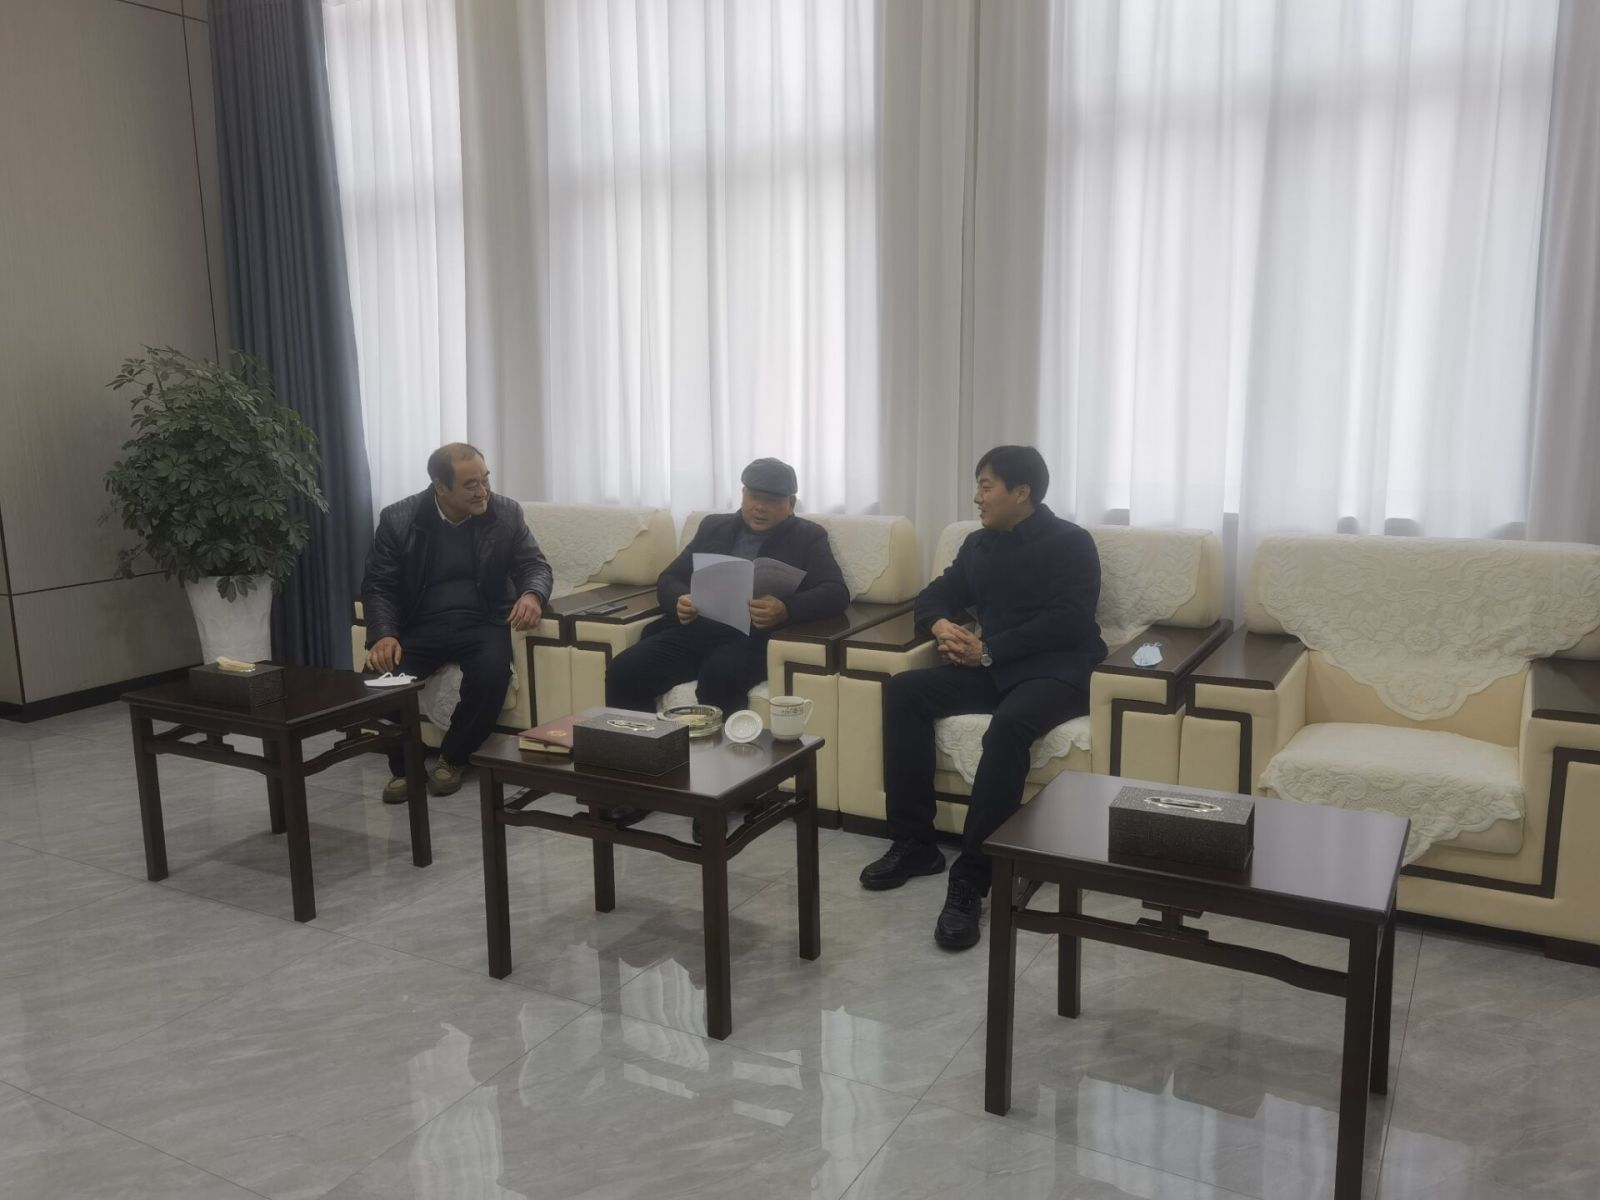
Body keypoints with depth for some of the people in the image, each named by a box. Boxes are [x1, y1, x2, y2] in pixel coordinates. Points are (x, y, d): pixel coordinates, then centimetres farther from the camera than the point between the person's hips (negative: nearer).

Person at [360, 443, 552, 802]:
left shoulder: (507, 513, -1)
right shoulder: (398, 519, -3)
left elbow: (535, 565, 1)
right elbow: (378, 585, -2)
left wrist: (532, 594, -25)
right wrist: (383, 634, -21)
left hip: (481, 623, 0)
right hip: (419, 625, 0)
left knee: (492, 671, -32)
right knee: (382, 674, -27)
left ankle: (452, 757, -5)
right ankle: (404, 764, -1)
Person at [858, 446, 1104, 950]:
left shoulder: (1070, 543, -3)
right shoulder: (978, 544, 17)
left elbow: (1067, 622, -14)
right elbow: (935, 594, 20)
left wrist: (988, 650, -17)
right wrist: (942, 626, -6)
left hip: (1054, 671, -6)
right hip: (990, 668, 7)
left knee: (1008, 724, -39)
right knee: (903, 690, -17)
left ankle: (971, 877, -36)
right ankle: (914, 844, -14)